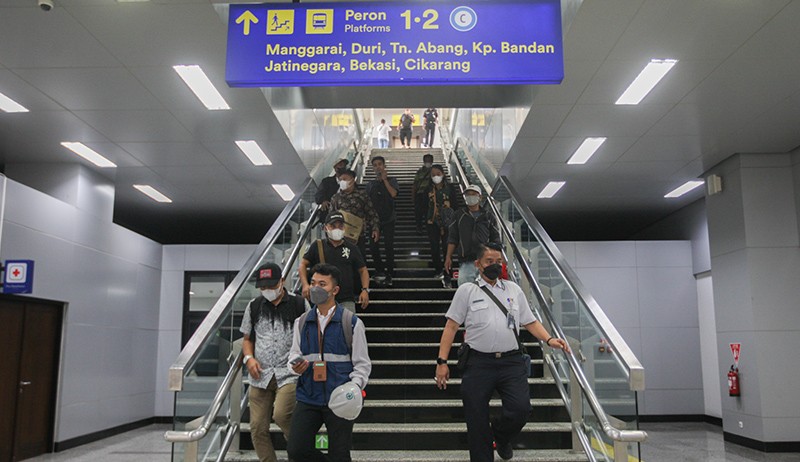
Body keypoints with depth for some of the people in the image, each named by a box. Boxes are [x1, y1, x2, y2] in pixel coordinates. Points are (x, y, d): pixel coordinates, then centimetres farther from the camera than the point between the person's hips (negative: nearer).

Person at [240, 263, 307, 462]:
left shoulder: (299, 304, 0)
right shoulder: (254, 306, 10)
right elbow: (247, 339, 17)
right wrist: (249, 358, -2)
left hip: (289, 373, -4)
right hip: (261, 376, 4)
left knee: (281, 415, -23)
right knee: (258, 428, 2)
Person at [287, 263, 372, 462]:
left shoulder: (352, 323, -1)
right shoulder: (302, 323, 10)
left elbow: (362, 364, 1)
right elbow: (294, 354, 14)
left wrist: (354, 387, -16)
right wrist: (296, 366, -9)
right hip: (308, 399, 3)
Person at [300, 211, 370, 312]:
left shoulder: (352, 249, 11)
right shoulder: (317, 246, 9)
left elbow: (363, 270, 14)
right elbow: (303, 264, 9)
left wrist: (365, 290, -1)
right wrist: (305, 284, -7)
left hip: (346, 301, 0)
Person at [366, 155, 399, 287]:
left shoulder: (391, 180, 4)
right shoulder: (371, 185, 13)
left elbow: (393, 194, -16)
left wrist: (384, 179, -12)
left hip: (388, 218, -3)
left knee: (389, 246, -5)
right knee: (374, 247, 0)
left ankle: (389, 275, 1)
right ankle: (380, 271, 17)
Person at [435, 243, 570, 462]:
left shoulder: (514, 289, 16)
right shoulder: (466, 290, 6)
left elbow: (530, 322, 16)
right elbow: (451, 327, 2)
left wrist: (549, 340, -2)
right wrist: (442, 362, -5)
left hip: (512, 362, 2)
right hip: (479, 363, -2)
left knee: (521, 409, -11)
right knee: (477, 423, 0)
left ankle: (500, 436, 22)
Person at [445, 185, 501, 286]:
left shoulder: (488, 216, 10)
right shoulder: (459, 216, 10)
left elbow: (495, 239, 11)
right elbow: (452, 239, 10)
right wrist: (448, 257, 3)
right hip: (466, 262, -1)